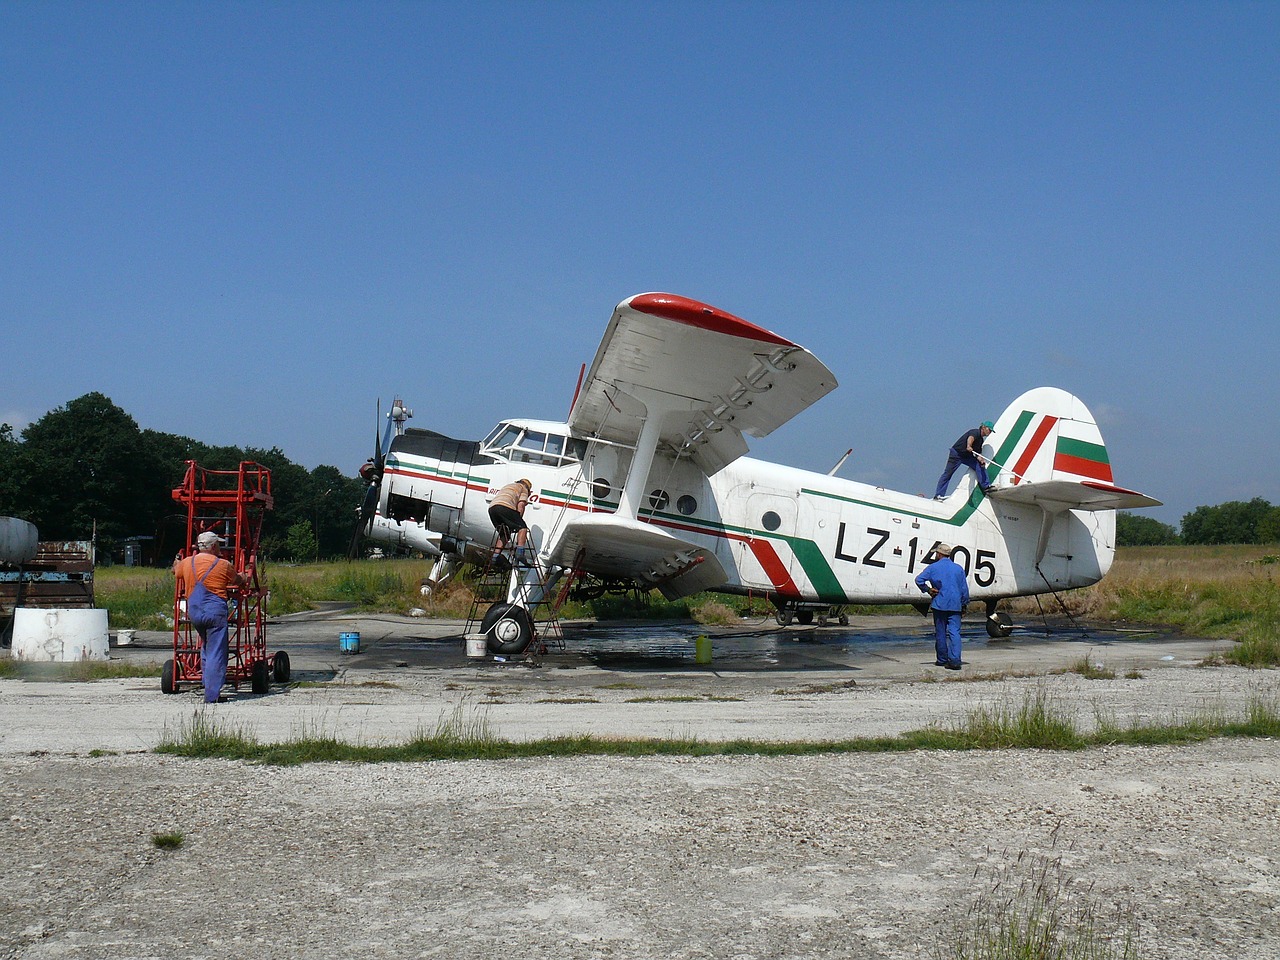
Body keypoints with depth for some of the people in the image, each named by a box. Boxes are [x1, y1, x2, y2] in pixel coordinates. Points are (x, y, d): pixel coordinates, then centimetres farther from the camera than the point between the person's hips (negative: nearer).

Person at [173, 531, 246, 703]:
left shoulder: (187, 563, 7)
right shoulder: (223, 565, -3)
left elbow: (175, 571, 31)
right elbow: (239, 581, 14)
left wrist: (177, 562, 55)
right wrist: (244, 577, 38)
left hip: (193, 612, 5)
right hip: (215, 611, -5)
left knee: (206, 647, 26)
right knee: (216, 653, -3)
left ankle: (208, 684, 26)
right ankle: (212, 695, -7)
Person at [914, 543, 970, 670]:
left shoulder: (933, 567, 0)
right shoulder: (958, 568, 7)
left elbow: (919, 580, -10)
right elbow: (964, 589, 8)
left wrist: (927, 590, 4)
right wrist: (964, 603, 17)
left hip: (939, 604, -1)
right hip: (955, 605, 1)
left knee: (940, 633, 10)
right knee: (954, 632, -5)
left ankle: (942, 659, 17)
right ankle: (955, 660, -18)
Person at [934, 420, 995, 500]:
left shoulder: (981, 440, 10)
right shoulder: (975, 432, -15)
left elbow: (978, 453, 6)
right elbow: (971, 438, -39)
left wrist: (981, 460, -17)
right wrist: (969, 446, -60)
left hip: (967, 456, 8)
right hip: (956, 453, -8)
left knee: (980, 465, -7)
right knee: (948, 473, -9)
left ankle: (986, 487, -4)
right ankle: (938, 495, -9)